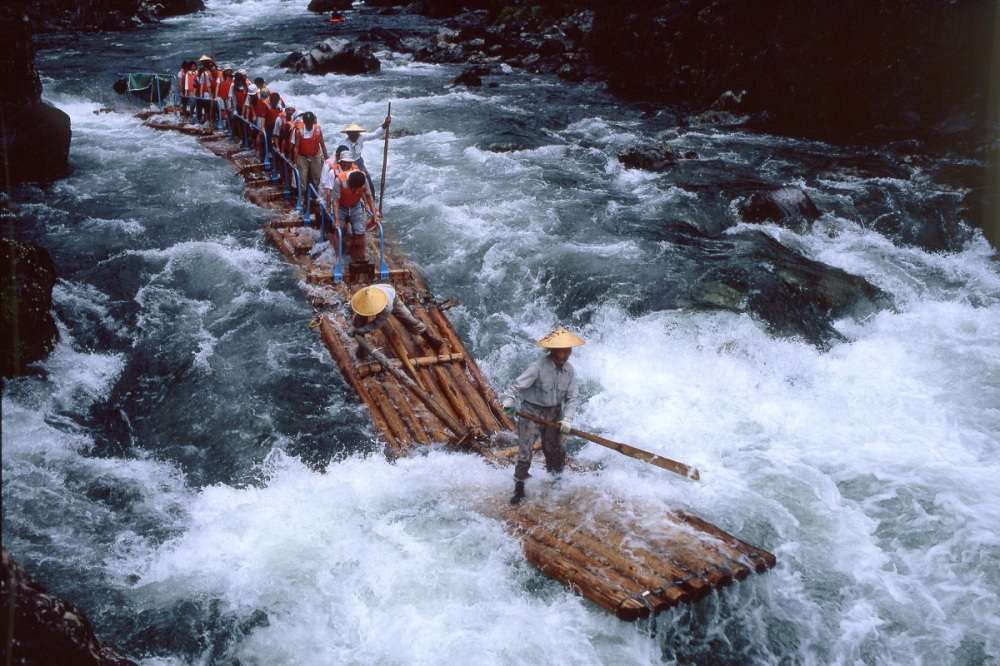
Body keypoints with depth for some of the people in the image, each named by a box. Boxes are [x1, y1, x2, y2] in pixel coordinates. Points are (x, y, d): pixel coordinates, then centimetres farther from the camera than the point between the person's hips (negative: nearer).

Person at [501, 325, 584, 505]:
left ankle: (555, 481, 38)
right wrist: (508, 402, -40)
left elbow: (572, 397, -4)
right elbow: (517, 386, -23)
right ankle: (519, 488, 7)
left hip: (554, 413, 5)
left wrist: (568, 419, -17)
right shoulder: (538, 367, -22)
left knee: (557, 450, 12)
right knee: (525, 452, -5)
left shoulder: (569, 371, -5)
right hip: (531, 412, -5)